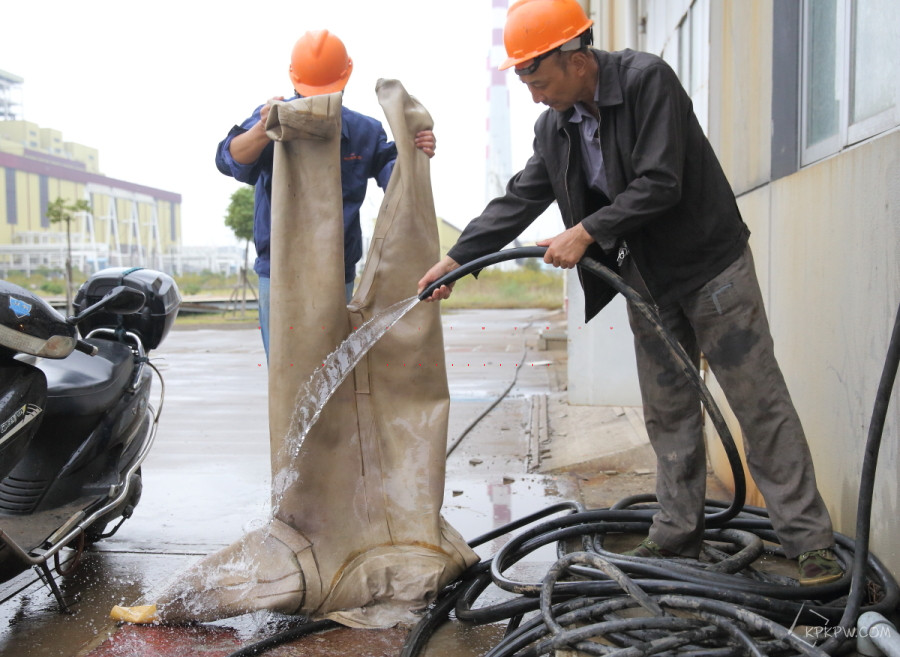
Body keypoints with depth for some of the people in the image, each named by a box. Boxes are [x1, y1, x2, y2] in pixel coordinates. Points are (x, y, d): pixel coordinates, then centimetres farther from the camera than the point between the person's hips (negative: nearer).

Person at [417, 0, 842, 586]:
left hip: (711, 263, -6)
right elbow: (520, 200, 5)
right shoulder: (554, 127, 2)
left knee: (760, 402, -2)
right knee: (669, 413, 11)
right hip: (648, 279, 6)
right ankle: (678, 534, 22)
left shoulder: (648, 79, -18)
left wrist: (588, 232, -22)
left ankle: (811, 542, 6)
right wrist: (457, 258, 0)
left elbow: (660, 184, -24)